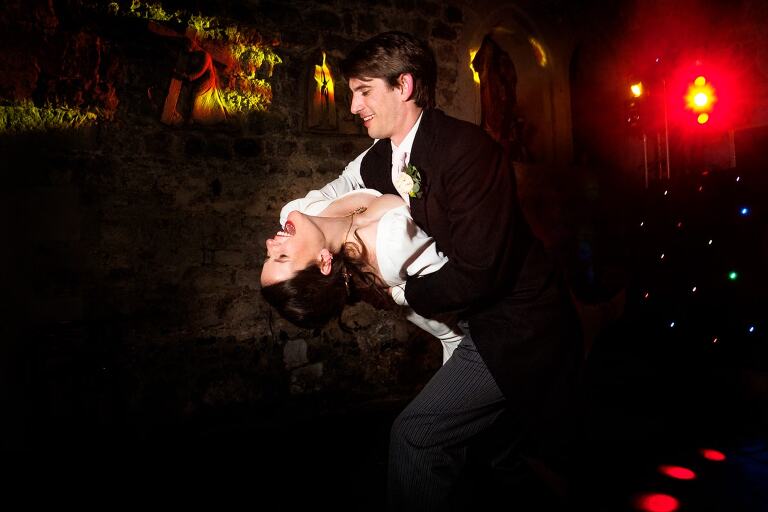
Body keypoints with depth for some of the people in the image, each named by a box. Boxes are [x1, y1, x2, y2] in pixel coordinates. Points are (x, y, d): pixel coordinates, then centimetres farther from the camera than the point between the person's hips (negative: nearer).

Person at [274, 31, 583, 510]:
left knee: (417, 434, -12)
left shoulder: (467, 148, -24)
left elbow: (478, 275, -28)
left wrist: (399, 293, -14)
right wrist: (299, 209, 1)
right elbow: (348, 182, 20)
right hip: (489, 322, 9)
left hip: (518, 327, -9)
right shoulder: (387, 155, 0)